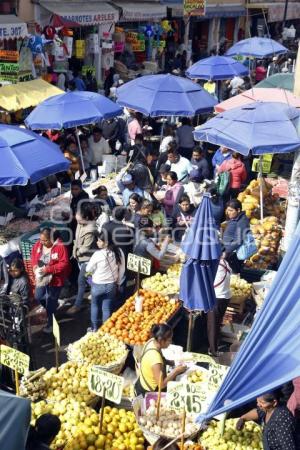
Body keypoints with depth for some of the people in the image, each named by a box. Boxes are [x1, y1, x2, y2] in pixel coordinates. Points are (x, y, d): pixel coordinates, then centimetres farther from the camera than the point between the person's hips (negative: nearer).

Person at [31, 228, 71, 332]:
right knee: (38, 297, 17)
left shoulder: (60, 247, -24)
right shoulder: (38, 244, -6)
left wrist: (48, 269, -29)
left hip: (54, 279, -6)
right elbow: (33, 254, 10)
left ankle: (50, 323, 28)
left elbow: (64, 264, -24)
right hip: (41, 277, 6)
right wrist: (34, 265, -10)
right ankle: (54, 306, 47)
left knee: (50, 302, 7)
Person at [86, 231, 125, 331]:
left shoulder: (98, 254, -23)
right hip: (111, 285, 3)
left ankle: (95, 328, 33)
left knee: (95, 306, 21)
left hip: (98, 285, -3)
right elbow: (122, 269, 0)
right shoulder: (119, 252, -11)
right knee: (108, 309, 15)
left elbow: (88, 269, -9)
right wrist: (118, 282, 13)